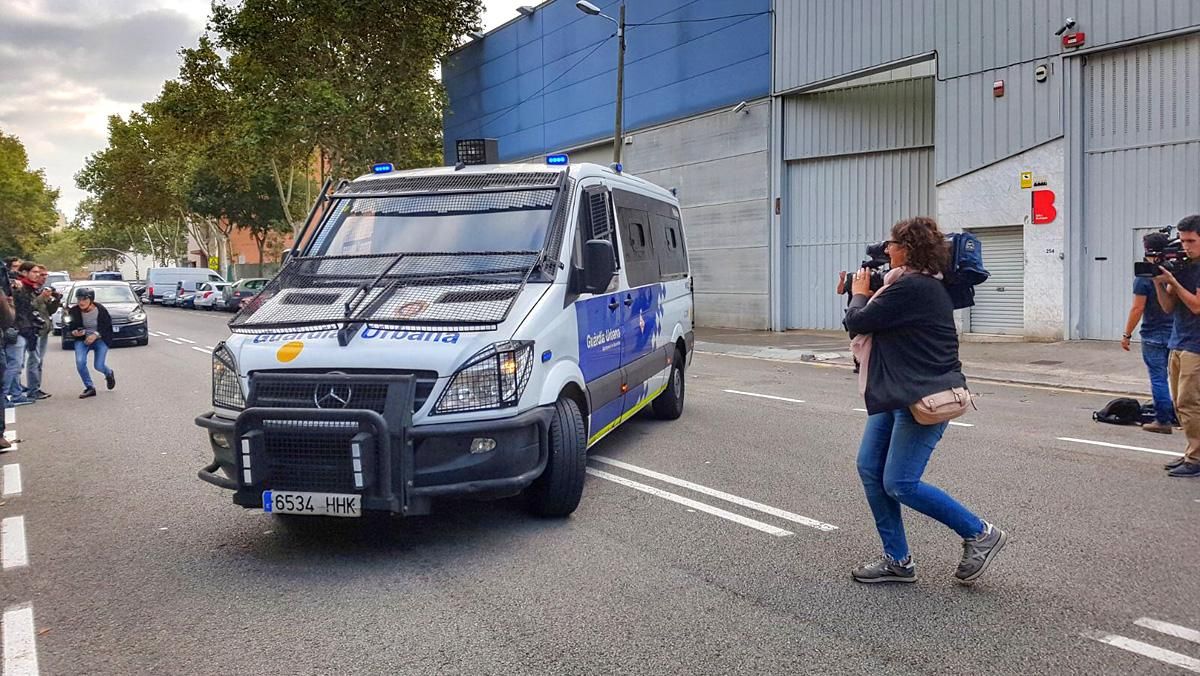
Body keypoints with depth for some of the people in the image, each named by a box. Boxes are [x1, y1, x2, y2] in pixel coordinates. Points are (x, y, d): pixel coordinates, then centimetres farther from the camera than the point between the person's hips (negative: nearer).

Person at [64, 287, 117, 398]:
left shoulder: (100, 310, -16)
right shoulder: (74, 311, -10)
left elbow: (107, 327, -7)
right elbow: (71, 327, 3)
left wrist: (96, 335, -22)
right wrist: (74, 332, -21)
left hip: (100, 339, -2)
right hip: (82, 339, 2)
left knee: (98, 365, -10)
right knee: (80, 362, -19)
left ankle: (109, 374, 30)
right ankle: (90, 388, -2)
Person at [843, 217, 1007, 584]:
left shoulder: (910, 288, -19)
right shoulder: (923, 285, 15)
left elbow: (857, 322, -14)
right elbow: (878, 320, 23)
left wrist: (860, 294, 4)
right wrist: (865, 295, 13)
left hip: (923, 398, -11)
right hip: (897, 394, 11)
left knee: (899, 484, -9)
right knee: (869, 468, 7)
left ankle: (980, 534, 9)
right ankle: (897, 560, 15)